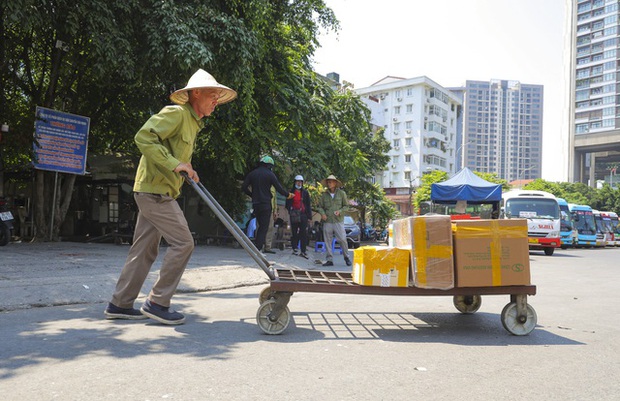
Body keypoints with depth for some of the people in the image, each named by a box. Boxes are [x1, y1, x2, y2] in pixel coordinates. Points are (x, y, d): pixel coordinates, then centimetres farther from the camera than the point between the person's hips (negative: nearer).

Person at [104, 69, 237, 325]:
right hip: (155, 191, -10)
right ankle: (158, 303, -1)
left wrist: (188, 170, 12)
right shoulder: (176, 113, -11)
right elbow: (143, 137, -21)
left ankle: (120, 304, 19)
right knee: (183, 243, -10)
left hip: (156, 193, 10)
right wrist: (174, 164, -24)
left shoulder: (192, 122, 20)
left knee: (144, 249, 11)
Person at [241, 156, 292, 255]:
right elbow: (279, 188, -6)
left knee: (261, 226, 17)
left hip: (255, 204, 5)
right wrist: (288, 195, 11)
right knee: (264, 227, -2)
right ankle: (258, 249, -9)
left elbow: (244, 187, 7)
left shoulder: (252, 173, 9)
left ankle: (258, 246, 13)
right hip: (265, 204, -5)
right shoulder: (270, 174, -5)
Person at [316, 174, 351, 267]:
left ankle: (346, 257, 14)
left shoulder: (341, 193, 4)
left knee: (342, 239, -6)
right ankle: (329, 260, 10)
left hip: (338, 221, -2)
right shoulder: (324, 195, 8)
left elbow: (346, 205, 8)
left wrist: (340, 211, -9)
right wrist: (322, 213, -5)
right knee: (328, 241, 2)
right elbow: (320, 206, 15)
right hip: (327, 221, 2)